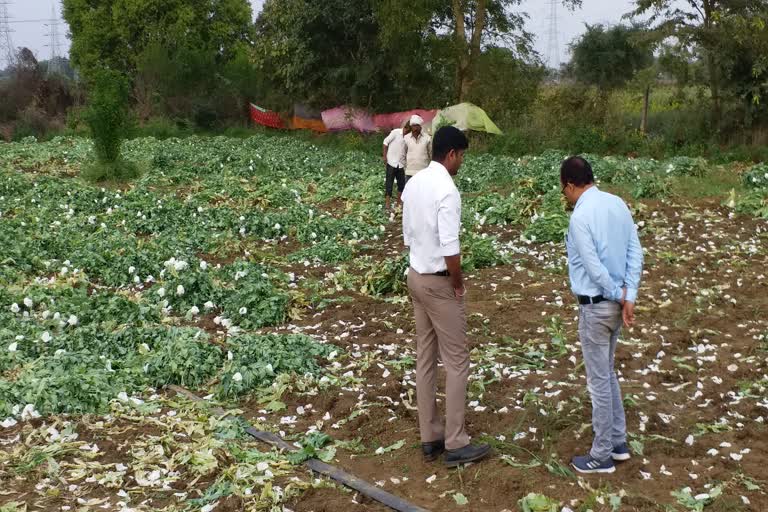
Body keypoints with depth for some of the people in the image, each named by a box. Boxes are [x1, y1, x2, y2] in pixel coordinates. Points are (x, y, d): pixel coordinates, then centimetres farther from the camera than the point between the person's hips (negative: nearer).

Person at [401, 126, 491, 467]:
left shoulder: (413, 185, 6)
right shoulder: (447, 191, -21)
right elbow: (450, 248, -24)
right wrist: (458, 283, -11)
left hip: (416, 275, 9)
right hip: (439, 283, -9)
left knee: (425, 358, 14)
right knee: (456, 362, 2)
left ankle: (430, 438, 23)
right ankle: (455, 445, 9)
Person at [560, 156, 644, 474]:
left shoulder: (581, 216, -20)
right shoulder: (618, 204, 4)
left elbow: (594, 268, -21)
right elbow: (636, 253, 1)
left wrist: (618, 296, -7)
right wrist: (629, 297, -5)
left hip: (596, 306, -8)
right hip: (616, 302, 8)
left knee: (599, 380, 3)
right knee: (607, 373, 22)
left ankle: (602, 456, 15)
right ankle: (618, 442, 32)